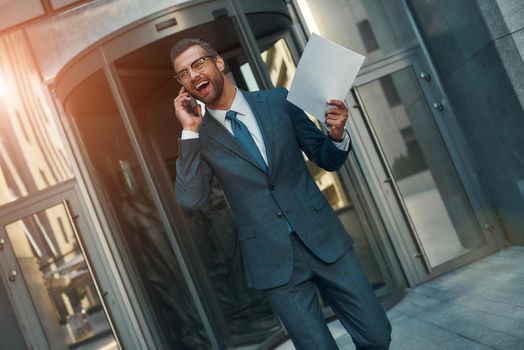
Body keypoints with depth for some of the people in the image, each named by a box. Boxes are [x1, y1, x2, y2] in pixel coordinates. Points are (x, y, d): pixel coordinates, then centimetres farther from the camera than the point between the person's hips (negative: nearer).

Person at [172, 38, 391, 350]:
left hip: (323, 238, 2)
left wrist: (337, 134, -13)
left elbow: (327, 160, 8)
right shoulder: (200, 137, 1)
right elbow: (191, 200, -12)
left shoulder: (277, 101, 2)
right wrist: (190, 132, -13)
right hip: (274, 259, -1)